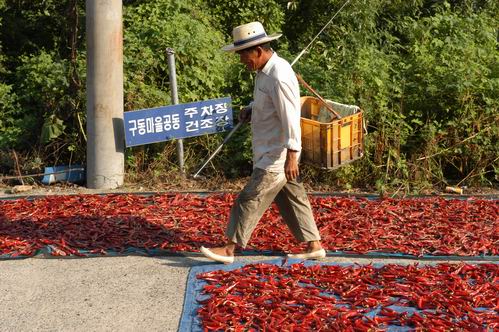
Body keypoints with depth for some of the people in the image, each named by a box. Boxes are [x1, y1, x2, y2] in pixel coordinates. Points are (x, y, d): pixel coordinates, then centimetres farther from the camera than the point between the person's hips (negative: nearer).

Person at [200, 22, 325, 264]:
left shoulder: (279, 77, -22)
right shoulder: (264, 71, 9)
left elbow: (290, 118, -25)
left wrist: (291, 157, -28)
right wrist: (249, 110, 5)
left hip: (277, 156, -10)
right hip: (269, 152, 10)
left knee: (250, 200, -4)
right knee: (293, 199, 14)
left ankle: (228, 250, 5)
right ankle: (314, 246, 23)